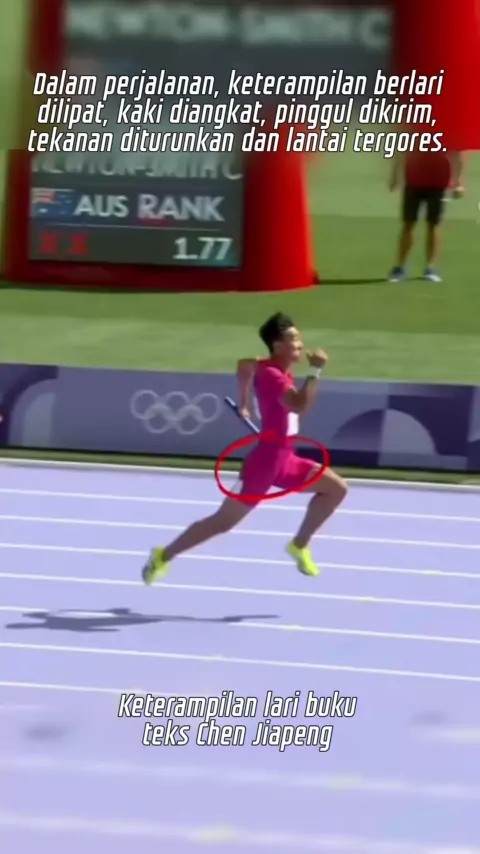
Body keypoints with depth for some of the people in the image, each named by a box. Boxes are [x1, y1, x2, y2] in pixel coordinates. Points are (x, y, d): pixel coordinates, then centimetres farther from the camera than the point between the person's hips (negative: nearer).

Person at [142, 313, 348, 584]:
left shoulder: (278, 370, 6)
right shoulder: (271, 374, -22)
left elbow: (246, 365, 28)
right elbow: (300, 405, -40)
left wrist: (245, 403, 34)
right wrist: (315, 371, -35)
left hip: (285, 461, 9)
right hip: (265, 463, -9)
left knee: (336, 488, 8)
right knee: (224, 522, -1)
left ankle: (299, 546, 16)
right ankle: (164, 556, 11)